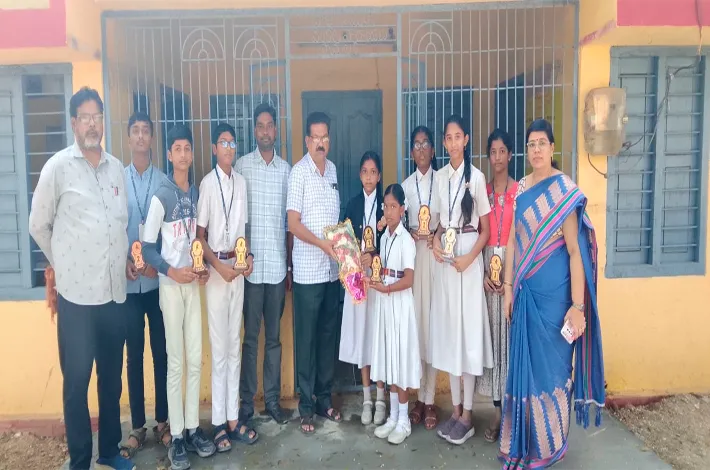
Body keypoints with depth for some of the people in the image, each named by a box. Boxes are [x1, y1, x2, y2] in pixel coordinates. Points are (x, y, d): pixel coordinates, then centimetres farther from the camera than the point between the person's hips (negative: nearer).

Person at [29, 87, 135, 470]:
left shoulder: (116, 167, 9)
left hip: (115, 292, 4)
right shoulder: (58, 166, -3)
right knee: (77, 382, 6)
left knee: (112, 377, 14)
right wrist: (65, 264, 11)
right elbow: (38, 226, 4)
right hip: (77, 294, -4)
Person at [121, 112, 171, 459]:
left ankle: (162, 421, 22)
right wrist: (123, 260, -10)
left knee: (161, 351, 8)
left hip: (158, 279, 0)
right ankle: (137, 426, 20)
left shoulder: (165, 181, 1)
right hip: (128, 282, 1)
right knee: (134, 354, 8)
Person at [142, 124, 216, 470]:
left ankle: (193, 429, 20)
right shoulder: (161, 197, -9)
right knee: (175, 361, 0)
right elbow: (147, 248, -9)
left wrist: (203, 268, -1)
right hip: (170, 284, -5)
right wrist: (172, 271, -20)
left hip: (194, 282, 5)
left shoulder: (196, 193, 8)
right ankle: (176, 437, 12)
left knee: (196, 359, 8)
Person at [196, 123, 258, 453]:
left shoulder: (241, 182, 9)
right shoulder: (208, 183, -9)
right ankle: (219, 422, 12)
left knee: (234, 346, 11)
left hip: (238, 268, 6)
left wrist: (248, 256, -1)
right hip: (216, 269, -6)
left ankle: (233, 418, 21)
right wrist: (219, 265, -16)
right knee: (219, 348, 0)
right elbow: (199, 235, -7)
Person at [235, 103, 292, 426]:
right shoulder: (242, 165, 0)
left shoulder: (286, 169, 9)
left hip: (278, 264, 3)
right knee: (250, 336, 5)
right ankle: (247, 401, 17)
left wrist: (290, 264, 7)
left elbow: (289, 221, 9)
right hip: (251, 264, -2)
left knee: (274, 337, 11)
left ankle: (273, 399, 22)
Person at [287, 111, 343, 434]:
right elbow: (293, 223, -13)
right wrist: (323, 244, -21)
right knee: (306, 338, 3)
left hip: (332, 268, 6)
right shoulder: (299, 172, -8)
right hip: (308, 270, -6)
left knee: (329, 335, 13)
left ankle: (325, 398, 27)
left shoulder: (332, 169, 11)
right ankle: (306, 405, 16)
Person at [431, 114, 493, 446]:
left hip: (469, 256, -5)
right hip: (446, 257, 5)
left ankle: (467, 416, 11)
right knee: (448, 329, 9)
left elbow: (485, 229, -5)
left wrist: (469, 258, -17)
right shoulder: (440, 176, 10)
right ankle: (455, 411, 22)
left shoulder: (476, 177, -6)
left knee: (468, 328, -1)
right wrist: (436, 240, -3)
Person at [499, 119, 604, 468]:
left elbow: (575, 251, -14)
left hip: (554, 290, -5)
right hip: (526, 289, 6)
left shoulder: (565, 190, -11)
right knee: (524, 362, 13)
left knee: (551, 364, 6)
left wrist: (578, 305, -18)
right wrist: (508, 288, 7)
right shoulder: (520, 189, 8)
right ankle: (524, 441, 29)